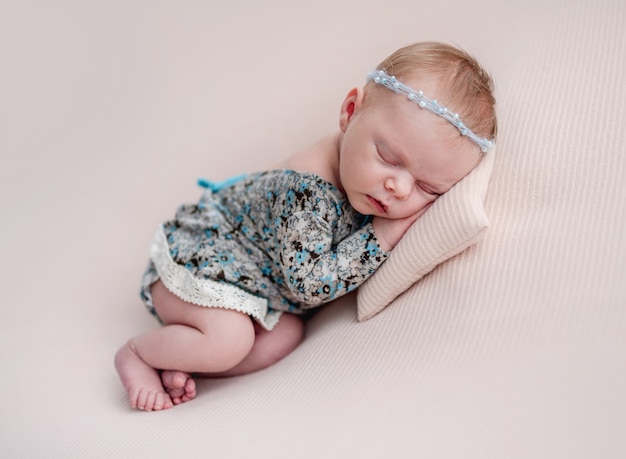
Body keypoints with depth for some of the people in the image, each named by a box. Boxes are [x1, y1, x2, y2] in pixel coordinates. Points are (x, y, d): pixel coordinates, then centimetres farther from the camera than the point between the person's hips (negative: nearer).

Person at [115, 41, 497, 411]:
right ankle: (137, 353, -3)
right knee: (228, 339, -28)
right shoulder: (307, 190, -38)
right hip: (193, 255, -8)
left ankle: (177, 362, -3)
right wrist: (382, 236, -33)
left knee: (287, 335, -9)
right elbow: (309, 284, -34)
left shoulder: (365, 182, -12)